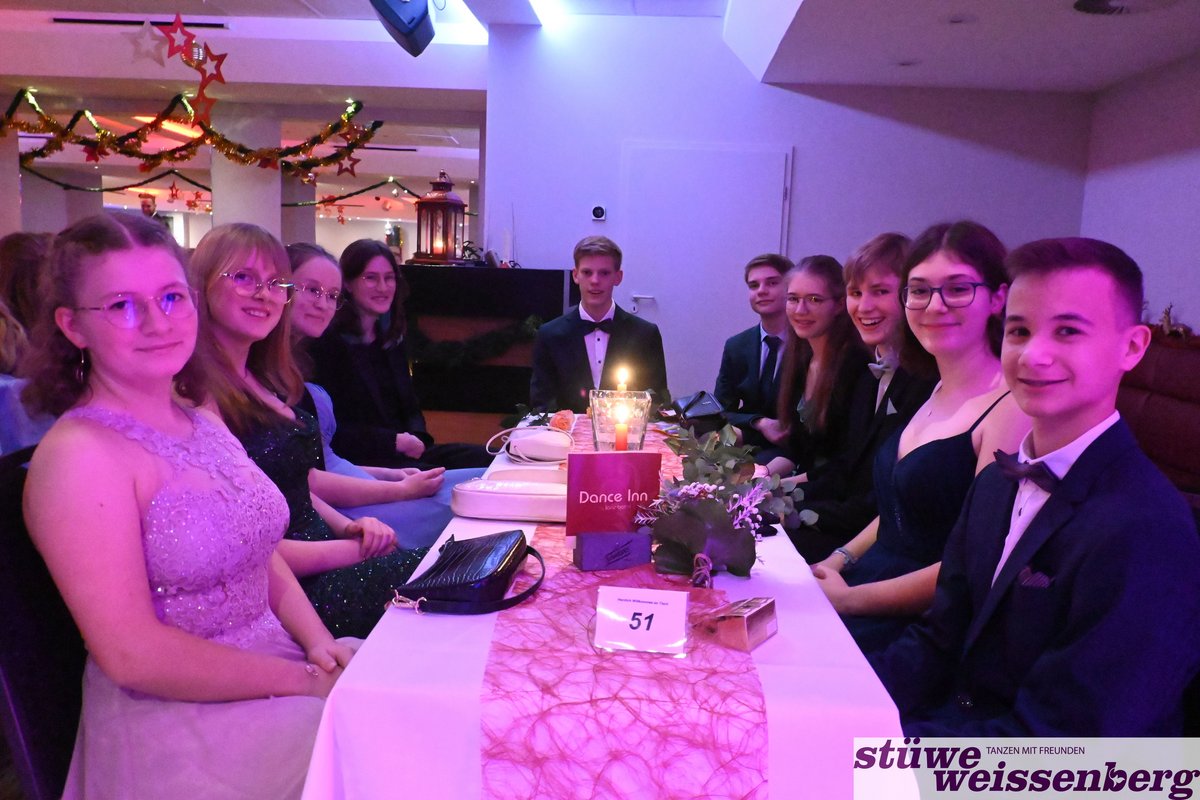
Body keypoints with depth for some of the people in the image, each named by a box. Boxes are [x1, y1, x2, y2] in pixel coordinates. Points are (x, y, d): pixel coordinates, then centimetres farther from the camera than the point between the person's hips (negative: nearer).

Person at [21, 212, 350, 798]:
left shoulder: (201, 420, 8)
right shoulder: (78, 455, -16)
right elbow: (133, 653, -19)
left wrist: (319, 642, -3)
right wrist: (303, 681, -16)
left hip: (278, 655, 7)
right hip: (176, 720, -7)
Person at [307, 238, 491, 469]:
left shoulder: (391, 338, 15)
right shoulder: (327, 342, -8)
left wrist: (415, 437, -4)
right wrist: (394, 440, -15)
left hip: (405, 453, 8)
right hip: (355, 461, -8)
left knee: (484, 459, -14)